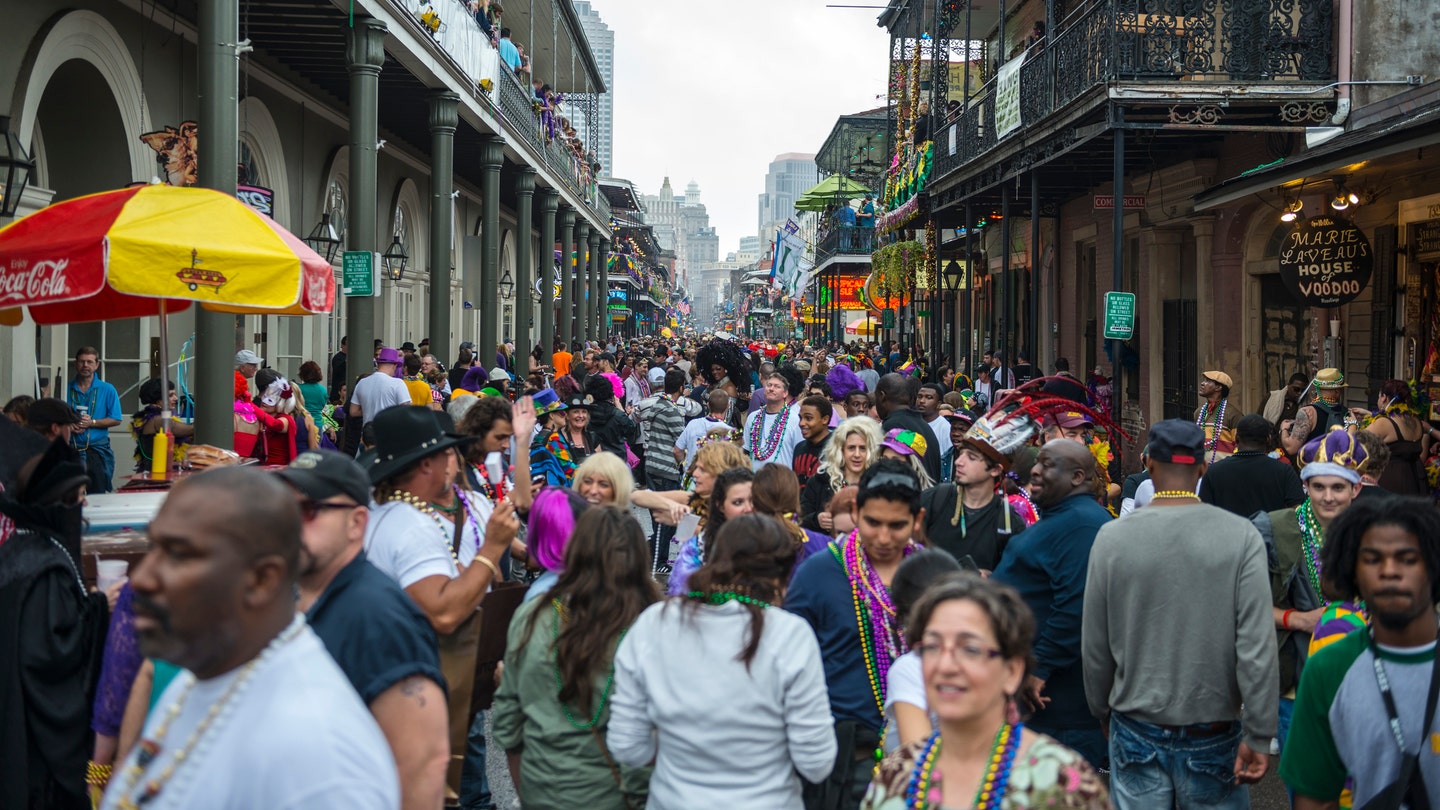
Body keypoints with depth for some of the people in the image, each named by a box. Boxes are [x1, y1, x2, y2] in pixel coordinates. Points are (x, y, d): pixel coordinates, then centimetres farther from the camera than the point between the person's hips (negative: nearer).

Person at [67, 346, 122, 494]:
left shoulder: (107, 390, 5)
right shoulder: (66, 389, 7)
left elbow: (116, 420, 1)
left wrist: (91, 423, -10)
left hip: (97, 449, -1)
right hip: (71, 448, 1)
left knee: (97, 495, -3)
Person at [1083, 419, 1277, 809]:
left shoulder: (1111, 537, -7)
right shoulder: (1241, 536, -11)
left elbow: (1095, 646, -1)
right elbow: (1257, 647, -14)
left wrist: (1104, 713, 14)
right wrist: (1258, 736, -8)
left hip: (1136, 734, 1)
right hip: (1214, 734, -1)